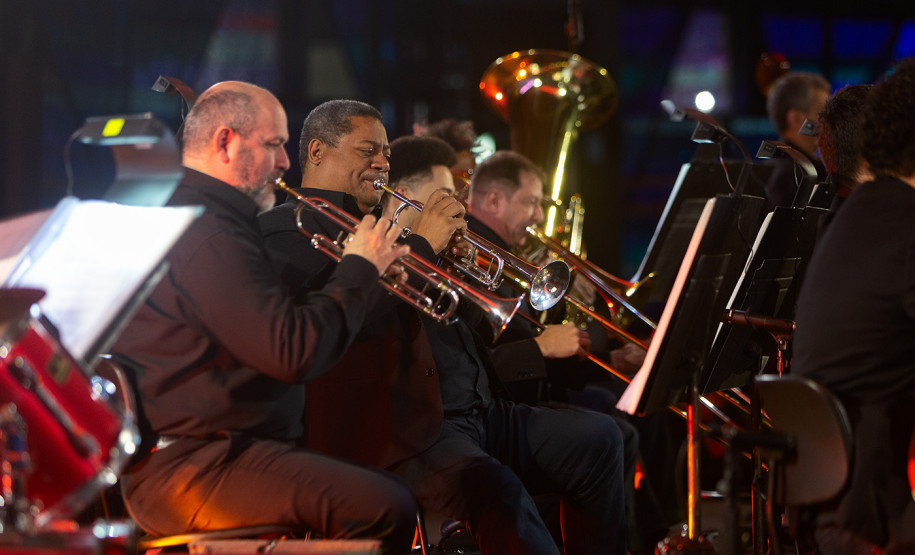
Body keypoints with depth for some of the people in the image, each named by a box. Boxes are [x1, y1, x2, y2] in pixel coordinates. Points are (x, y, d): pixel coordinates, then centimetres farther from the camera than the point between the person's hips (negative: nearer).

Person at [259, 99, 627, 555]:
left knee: (598, 439, -2)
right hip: (403, 427, -10)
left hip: (478, 410, 10)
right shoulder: (287, 228, -1)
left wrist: (445, 258, 4)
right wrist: (420, 246, -10)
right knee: (498, 492, -35)